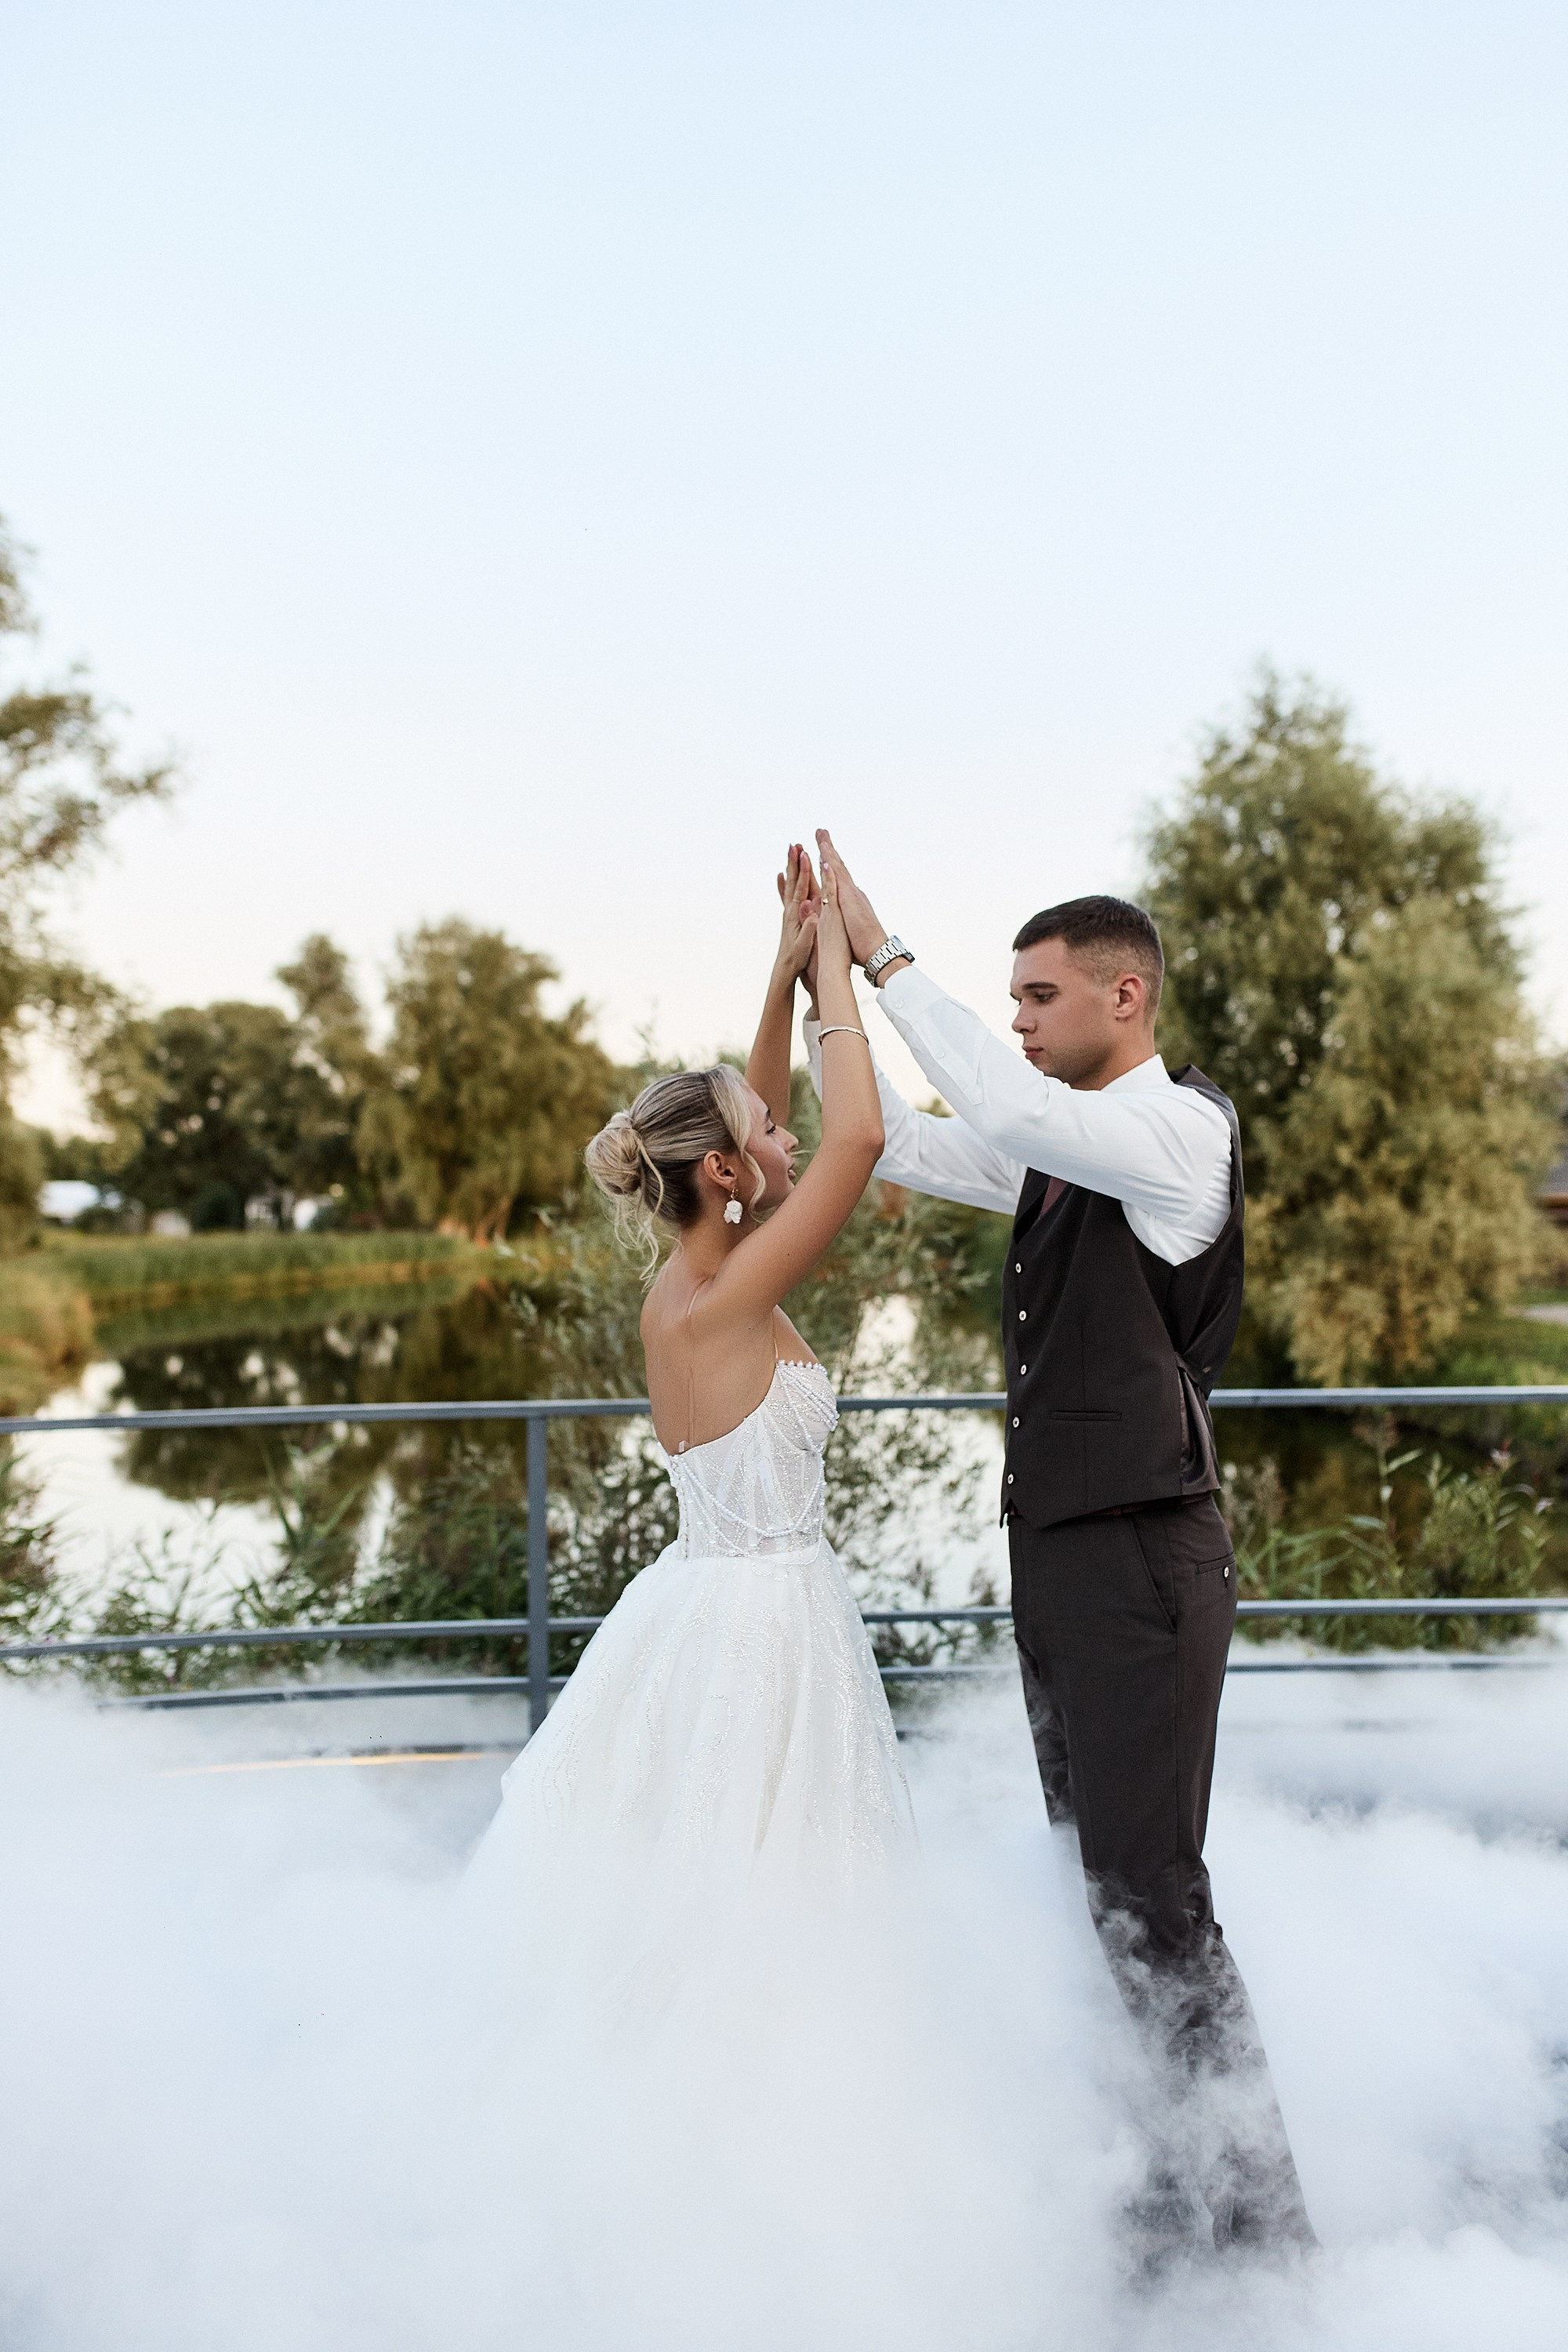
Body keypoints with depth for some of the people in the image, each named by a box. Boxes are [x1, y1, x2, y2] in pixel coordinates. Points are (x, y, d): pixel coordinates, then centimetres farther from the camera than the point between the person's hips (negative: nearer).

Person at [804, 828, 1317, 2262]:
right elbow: (894, 1142, 18)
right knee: (1098, 1876, 15)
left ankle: (1259, 2210, 8)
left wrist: (886, 956, -20)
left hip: (1142, 1552, -9)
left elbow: (1006, 1106, -27)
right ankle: (1184, 2172, 28)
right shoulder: (1060, 1154, 13)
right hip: (1056, 1544, 9)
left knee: (1151, 1894, -6)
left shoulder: (1181, 1130, -12)